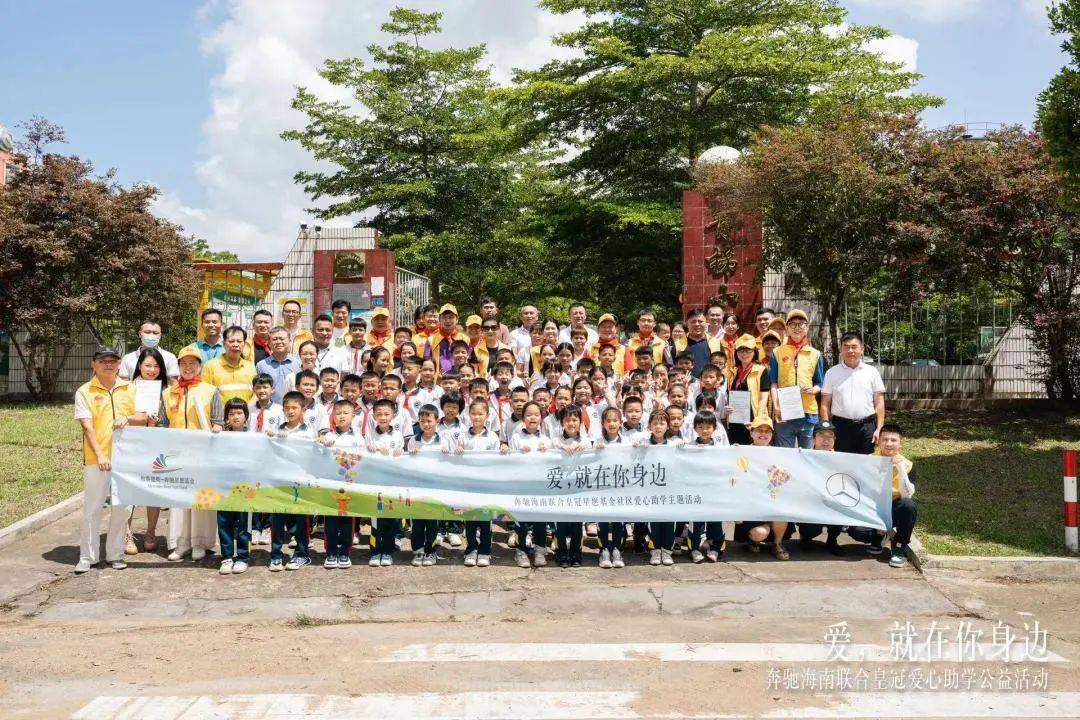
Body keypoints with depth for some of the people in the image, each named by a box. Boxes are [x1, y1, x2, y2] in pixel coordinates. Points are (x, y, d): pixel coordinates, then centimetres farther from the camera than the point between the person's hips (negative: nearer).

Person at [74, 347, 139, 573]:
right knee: (92, 507, 0)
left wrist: (128, 418, -9)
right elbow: (88, 427, -6)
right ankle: (87, 556, 8)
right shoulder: (84, 392, 1)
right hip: (96, 459, -2)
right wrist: (100, 455, -15)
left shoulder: (130, 388, 10)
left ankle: (115, 554, 16)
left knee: (121, 507, 6)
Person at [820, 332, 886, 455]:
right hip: (841, 426, 0)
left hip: (866, 426, 0)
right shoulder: (832, 373, 6)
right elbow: (825, 404, 5)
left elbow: (879, 403, 7)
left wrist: (879, 429, -1)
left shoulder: (872, 372, 8)